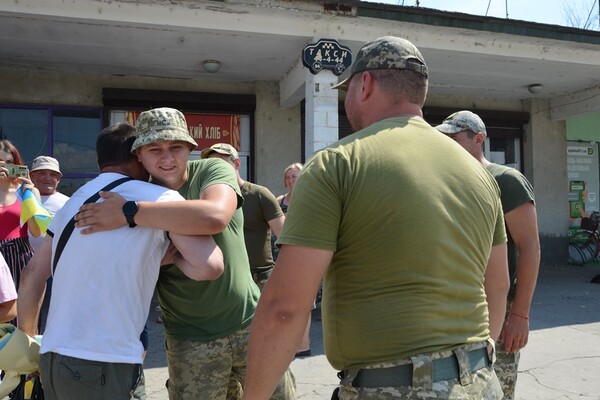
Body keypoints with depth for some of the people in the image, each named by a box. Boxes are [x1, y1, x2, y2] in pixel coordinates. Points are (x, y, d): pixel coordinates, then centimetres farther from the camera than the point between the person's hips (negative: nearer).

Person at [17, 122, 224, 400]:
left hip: (51, 357, 7)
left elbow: (32, 274, 14)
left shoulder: (74, 201, 12)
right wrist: (172, 254, 3)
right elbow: (210, 266, -16)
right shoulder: (160, 198, -7)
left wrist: (27, 336, 24)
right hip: (104, 367, -7)